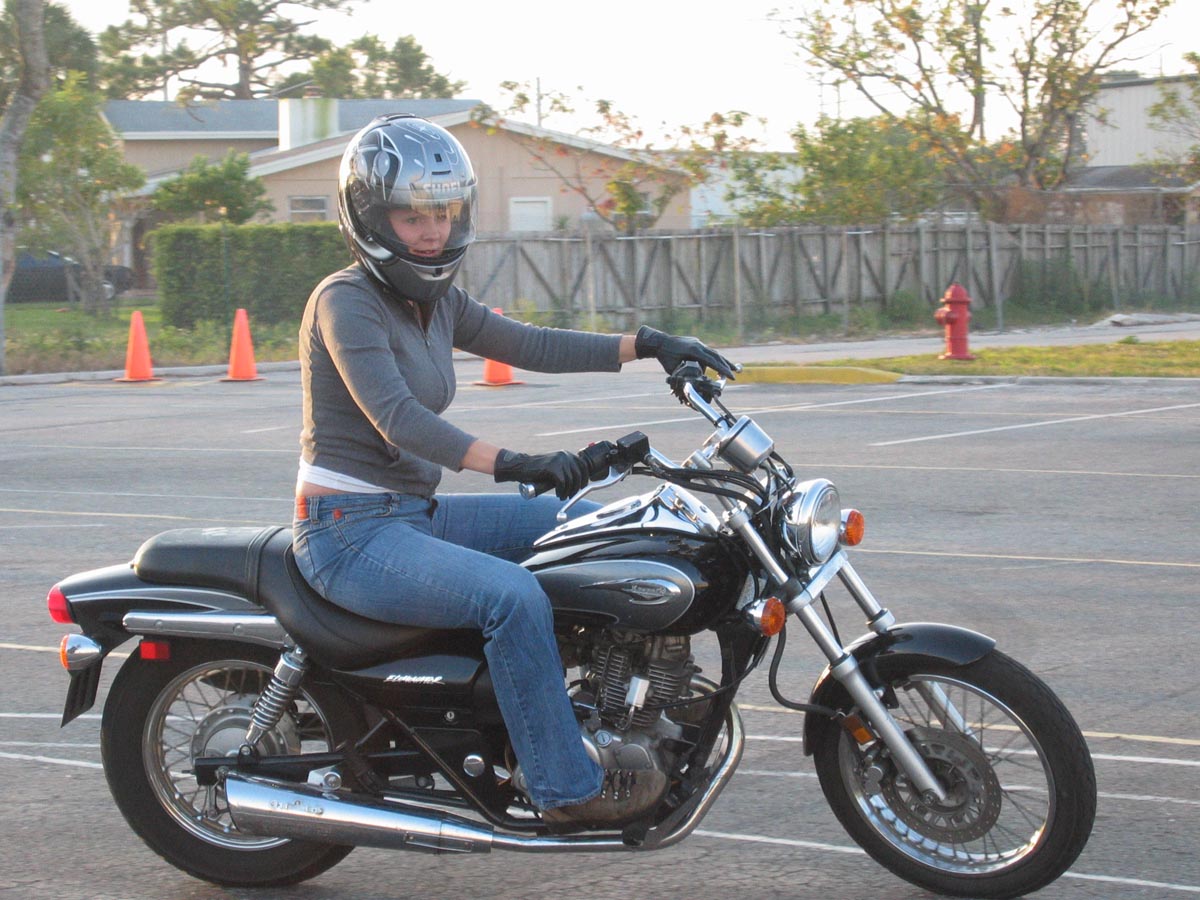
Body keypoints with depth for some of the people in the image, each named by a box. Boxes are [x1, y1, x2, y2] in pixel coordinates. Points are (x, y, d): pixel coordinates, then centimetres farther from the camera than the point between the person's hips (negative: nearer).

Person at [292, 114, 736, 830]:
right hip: (350, 533, -10)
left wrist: (646, 345, 1)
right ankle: (566, 788, -21)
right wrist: (511, 463, -40)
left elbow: (531, 346, 12)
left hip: (415, 514, 10)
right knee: (512, 594, -28)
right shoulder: (344, 302, -16)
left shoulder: (436, 301, 12)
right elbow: (397, 420, -29)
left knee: (586, 527, 7)